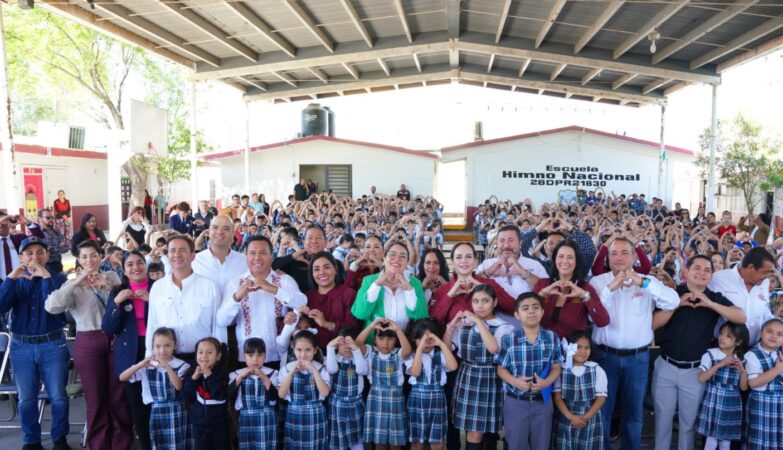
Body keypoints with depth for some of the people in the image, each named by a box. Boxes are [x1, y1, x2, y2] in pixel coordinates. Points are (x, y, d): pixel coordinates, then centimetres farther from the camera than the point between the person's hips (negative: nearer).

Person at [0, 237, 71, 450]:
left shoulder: (58, 278, 1)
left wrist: (46, 277, -22)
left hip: (53, 345, -2)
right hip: (21, 347, 2)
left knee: (58, 397, 2)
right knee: (26, 399, 9)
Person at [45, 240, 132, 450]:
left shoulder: (111, 276, 6)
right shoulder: (73, 284, 2)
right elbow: (51, 307, -16)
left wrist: (108, 286, -16)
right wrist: (76, 282, -20)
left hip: (115, 339, 1)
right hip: (88, 344, -1)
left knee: (119, 396, 7)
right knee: (96, 399, 7)